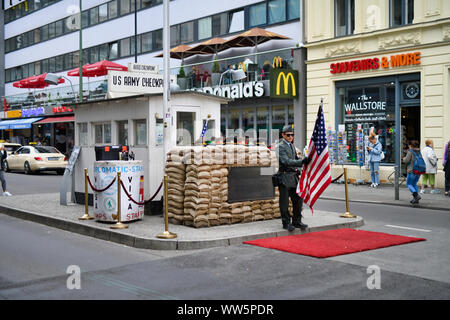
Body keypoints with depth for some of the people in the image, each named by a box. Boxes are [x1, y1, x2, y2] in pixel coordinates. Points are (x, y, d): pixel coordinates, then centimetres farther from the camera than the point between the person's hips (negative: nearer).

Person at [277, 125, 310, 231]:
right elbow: (286, 161, -24)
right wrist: (302, 162, -33)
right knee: (284, 202, 0)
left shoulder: (292, 145, 15)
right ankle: (286, 223, 9)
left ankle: (297, 221, 19)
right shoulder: (281, 146, -12)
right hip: (285, 177, -8)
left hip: (294, 176, 8)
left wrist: (298, 169, 10)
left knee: (298, 199, 8)